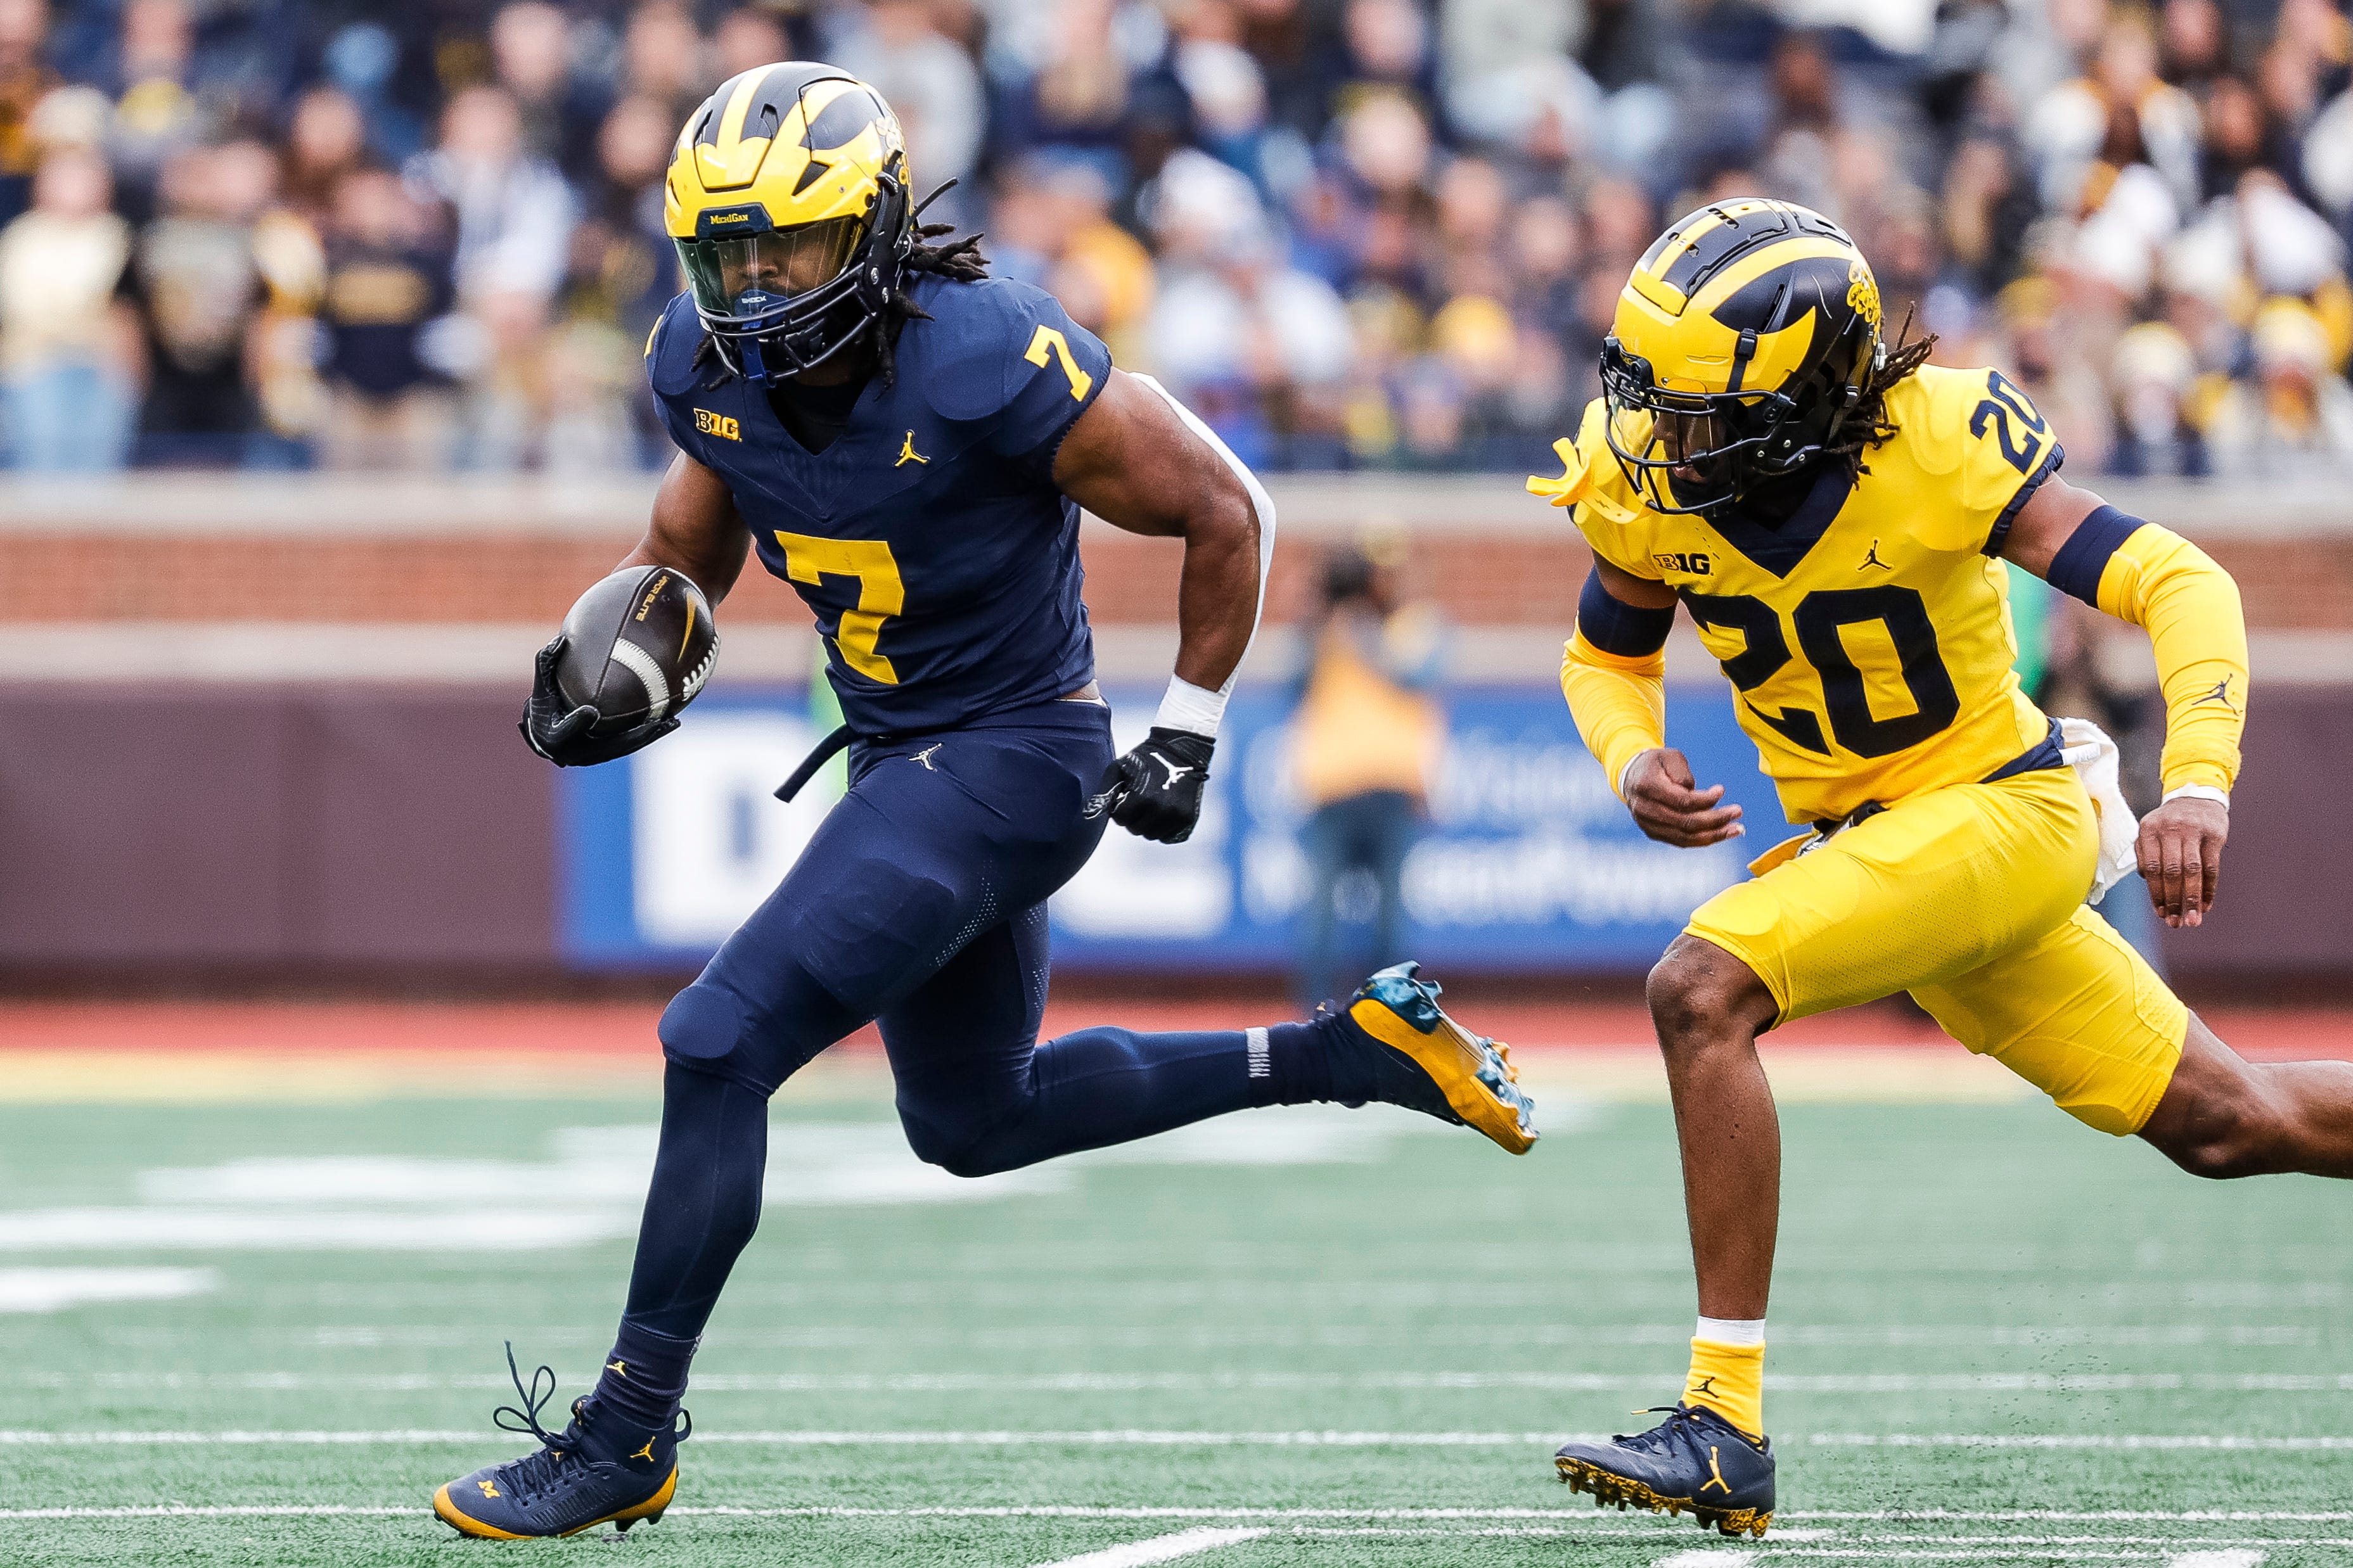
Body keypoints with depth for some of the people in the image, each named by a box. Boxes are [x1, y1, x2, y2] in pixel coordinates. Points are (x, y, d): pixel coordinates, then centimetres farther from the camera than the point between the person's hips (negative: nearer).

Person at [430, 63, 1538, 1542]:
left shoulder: (998, 365, -26)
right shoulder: (706, 365, -7)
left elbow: (1226, 509, -14)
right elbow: (692, 546, 13)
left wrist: (1188, 732, -10)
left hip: (1011, 764, -9)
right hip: (899, 755, 9)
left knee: (719, 1047, -16)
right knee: (975, 1120, 24)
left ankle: (628, 1437, -5)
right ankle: (1352, 1049, 34)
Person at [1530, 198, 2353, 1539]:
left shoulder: (1935, 444, -26)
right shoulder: (1645, 476, -10)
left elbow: (2182, 584, -28)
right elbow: (1607, 656, 9)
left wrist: (2199, 788, -42)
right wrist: (1634, 763, -14)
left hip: (2002, 813, -7)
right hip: (1871, 840, 7)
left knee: (1701, 990, -26)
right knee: (2221, 1124, 15)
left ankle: (1728, 1427, -24)